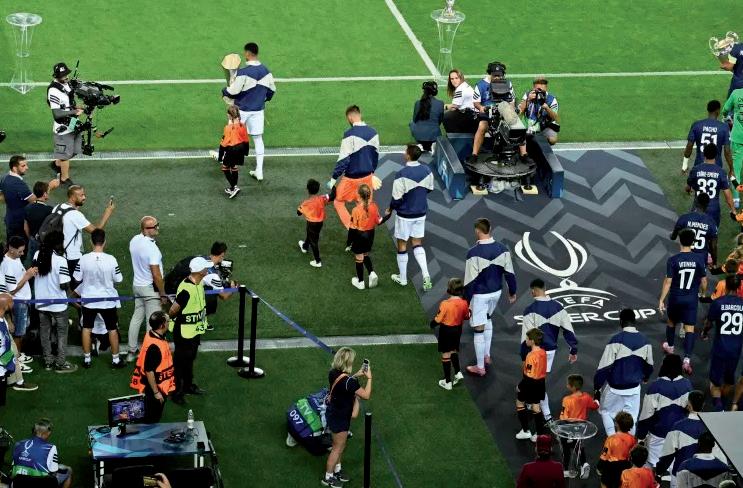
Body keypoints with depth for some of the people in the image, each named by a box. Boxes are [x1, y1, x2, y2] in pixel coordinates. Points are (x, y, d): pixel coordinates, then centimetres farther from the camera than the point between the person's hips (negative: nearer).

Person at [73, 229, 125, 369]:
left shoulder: (84, 259, -16)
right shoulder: (111, 260, -19)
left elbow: (77, 278, -6)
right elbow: (118, 279, -9)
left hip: (88, 300, 1)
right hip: (108, 300, -1)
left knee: (87, 328, 16)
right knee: (112, 329, 14)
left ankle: (87, 359, 23)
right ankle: (115, 360, 21)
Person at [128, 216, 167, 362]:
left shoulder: (134, 240, -1)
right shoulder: (151, 248, -27)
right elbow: (156, 275, -24)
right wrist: (163, 294, -13)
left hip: (137, 284, 8)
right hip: (150, 288, -8)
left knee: (137, 317, 18)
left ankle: (131, 352, 25)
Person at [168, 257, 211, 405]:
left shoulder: (199, 283, -2)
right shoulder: (186, 289, -32)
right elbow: (173, 310, -24)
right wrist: (168, 319, -7)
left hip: (195, 330, 9)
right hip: (184, 333, -9)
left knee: (190, 359, 25)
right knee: (180, 362, 7)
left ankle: (188, 386, 42)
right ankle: (176, 392, 21)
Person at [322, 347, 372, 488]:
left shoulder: (333, 373, -8)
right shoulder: (348, 381, -32)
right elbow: (366, 395, -23)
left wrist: (357, 375, 7)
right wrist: (369, 378, -13)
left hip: (332, 413, 8)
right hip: (340, 419, -8)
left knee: (339, 445, 28)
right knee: (338, 448, 11)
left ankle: (337, 469, 46)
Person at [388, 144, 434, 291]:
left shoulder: (402, 174, -25)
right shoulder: (427, 171, -7)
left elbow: (397, 198, -21)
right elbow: (429, 189, 8)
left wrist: (390, 208, -1)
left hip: (405, 215, -5)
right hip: (421, 213, 5)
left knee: (402, 245, 12)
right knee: (417, 244, 17)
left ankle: (402, 278, 24)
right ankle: (426, 275, 1)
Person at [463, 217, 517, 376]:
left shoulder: (474, 253, -23)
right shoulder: (502, 249, -7)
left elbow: (470, 280, -19)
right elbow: (509, 273, 0)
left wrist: (466, 301, -11)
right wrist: (512, 292, 15)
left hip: (480, 295, -6)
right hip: (496, 292, 6)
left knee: (479, 330, 5)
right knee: (488, 320, 31)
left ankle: (480, 367, 15)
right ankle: (487, 355, 39)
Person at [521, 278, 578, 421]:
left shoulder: (531, 310, -17)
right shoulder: (557, 307, -2)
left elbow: (527, 337, -17)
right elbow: (568, 330, 0)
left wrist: (524, 357, -10)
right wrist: (574, 350, 7)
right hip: (551, 350, 5)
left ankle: (547, 415, 5)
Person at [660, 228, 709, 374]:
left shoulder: (673, 260, -14)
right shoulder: (699, 259, -9)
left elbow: (668, 282, -13)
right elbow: (703, 281, -1)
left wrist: (661, 300, -5)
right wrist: (703, 293, 19)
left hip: (675, 298, 0)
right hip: (692, 299, 0)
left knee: (672, 322, 26)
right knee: (690, 328, -1)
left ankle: (669, 346, 47)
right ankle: (687, 359, -14)